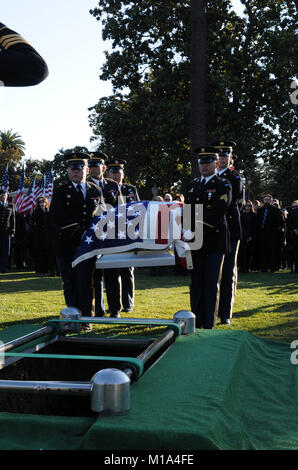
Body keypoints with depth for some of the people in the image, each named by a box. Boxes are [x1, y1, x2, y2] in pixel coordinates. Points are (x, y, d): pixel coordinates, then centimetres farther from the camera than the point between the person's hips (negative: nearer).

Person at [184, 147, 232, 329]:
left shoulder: (223, 185, -2)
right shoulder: (193, 185, 16)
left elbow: (216, 213, -15)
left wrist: (195, 232, -20)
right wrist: (187, 232, -2)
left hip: (215, 241, -5)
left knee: (212, 283, -3)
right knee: (196, 283, 8)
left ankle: (209, 325, 3)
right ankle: (196, 323, 16)